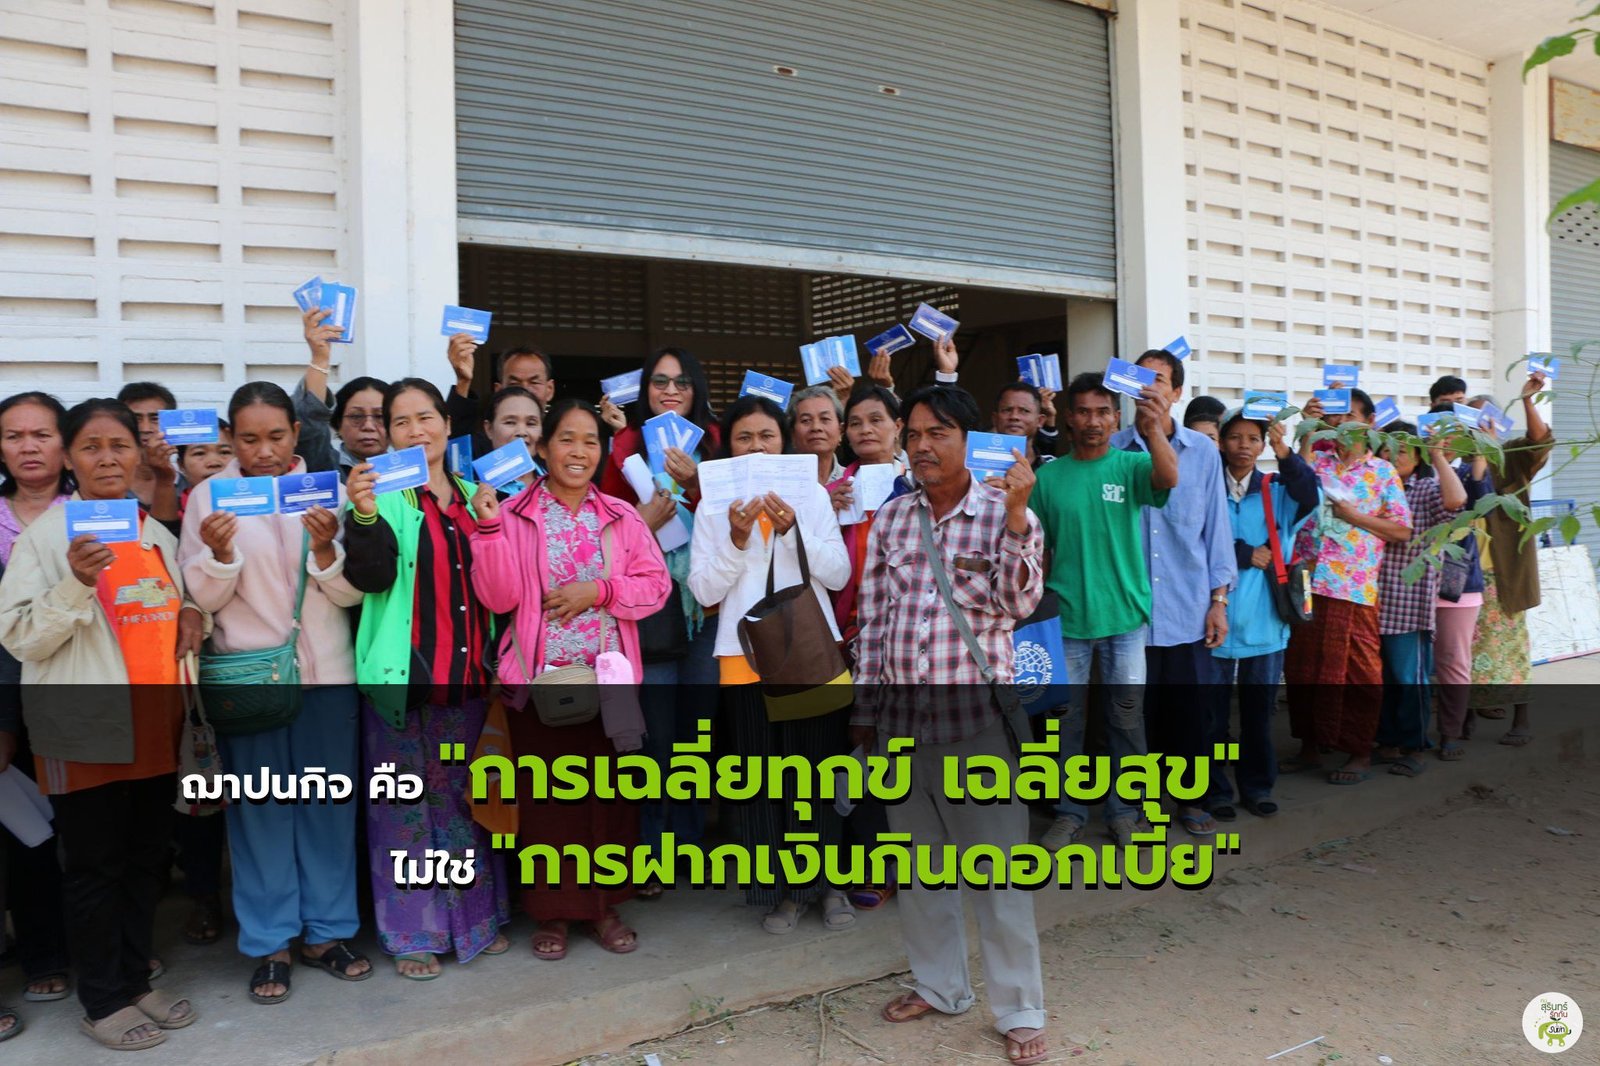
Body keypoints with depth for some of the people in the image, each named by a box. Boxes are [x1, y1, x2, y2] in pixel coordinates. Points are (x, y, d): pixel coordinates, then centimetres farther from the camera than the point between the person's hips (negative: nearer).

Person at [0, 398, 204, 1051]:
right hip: (86, 729, -5)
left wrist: (188, 613, 1)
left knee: (147, 858, 13)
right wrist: (76, 584, -25)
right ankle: (102, 1001, 19)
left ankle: (136, 981, 28)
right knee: (96, 865, 4)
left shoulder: (158, 534, 11)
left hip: (155, 723, 5)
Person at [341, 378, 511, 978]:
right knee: (404, 803, 4)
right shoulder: (383, 493, -3)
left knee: (464, 798, 14)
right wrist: (365, 514, -31)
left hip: (467, 673, 4)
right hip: (403, 673, -4)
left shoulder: (473, 496, 11)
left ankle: (473, 917, 27)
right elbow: (372, 577, -17)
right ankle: (412, 932, 17)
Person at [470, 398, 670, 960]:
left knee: (609, 792, 7)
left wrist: (598, 590, -12)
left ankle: (605, 906, 23)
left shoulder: (621, 516, 8)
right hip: (540, 678, -2)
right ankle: (551, 912, 21)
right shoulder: (516, 515, 0)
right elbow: (499, 597, -9)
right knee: (546, 794, 4)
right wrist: (490, 526, -18)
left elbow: (656, 585, 2)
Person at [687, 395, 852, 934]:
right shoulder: (715, 504, 5)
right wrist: (736, 540, -15)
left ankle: (827, 881, 18)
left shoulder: (812, 493, 4)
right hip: (746, 651, 0)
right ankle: (781, 888, 16)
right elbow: (704, 590, -2)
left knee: (818, 762, 2)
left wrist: (792, 530, -14)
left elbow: (839, 574, -2)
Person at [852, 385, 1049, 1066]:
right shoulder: (890, 519, 7)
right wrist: (864, 710, 11)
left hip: (977, 718, -5)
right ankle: (940, 985, 35)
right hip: (901, 717, 5)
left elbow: (1018, 603, -17)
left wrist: (1014, 516, -27)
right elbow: (872, 621, 10)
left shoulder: (1005, 513, -4)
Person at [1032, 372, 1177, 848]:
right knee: (1066, 717, 8)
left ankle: (1124, 809, 24)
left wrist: (1153, 428, -42)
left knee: (1127, 716, 9)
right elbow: (1035, 547, 7)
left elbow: (1168, 478, -25)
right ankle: (1069, 811, 22)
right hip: (1066, 617, 1)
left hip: (1125, 614, -1)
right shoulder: (1049, 476, 2)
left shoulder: (1130, 465, -2)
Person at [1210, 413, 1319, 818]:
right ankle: (1215, 790, 17)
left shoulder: (1278, 491, 7)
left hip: (1265, 620, 3)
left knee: (1259, 710, 12)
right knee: (1212, 711, 5)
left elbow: (1310, 497, -14)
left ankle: (1256, 787, 25)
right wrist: (1246, 555, -10)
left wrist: (1285, 453, -27)